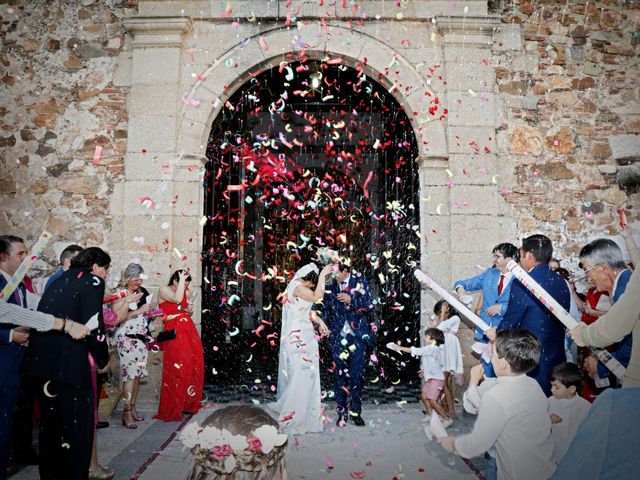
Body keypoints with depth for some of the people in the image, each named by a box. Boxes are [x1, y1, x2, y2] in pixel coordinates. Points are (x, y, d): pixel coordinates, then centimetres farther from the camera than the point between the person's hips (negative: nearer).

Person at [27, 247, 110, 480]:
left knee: (50, 424, 21)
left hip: (42, 361, 8)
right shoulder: (93, 281, -6)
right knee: (77, 426, 4)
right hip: (69, 364, -8)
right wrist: (103, 359, 1)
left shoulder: (60, 281, 18)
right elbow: (93, 326, -13)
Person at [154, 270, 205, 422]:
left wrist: (189, 312, 9)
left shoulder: (183, 293, 20)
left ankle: (189, 404, 18)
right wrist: (181, 280, -12)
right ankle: (172, 410, 1)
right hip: (174, 332, -7)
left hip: (189, 331, 8)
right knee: (177, 369, -9)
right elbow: (177, 299, -21)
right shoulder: (163, 290, -1)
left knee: (193, 366, 5)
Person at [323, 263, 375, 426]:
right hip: (338, 336, 1)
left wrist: (351, 299, -17)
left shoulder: (359, 281, -1)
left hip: (358, 335, -1)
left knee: (357, 374, 1)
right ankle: (341, 411, 15)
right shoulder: (330, 286, 3)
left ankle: (355, 411, 15)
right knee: (340, 374, 4)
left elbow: (369, 306, -4)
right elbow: (326, 311, 10)